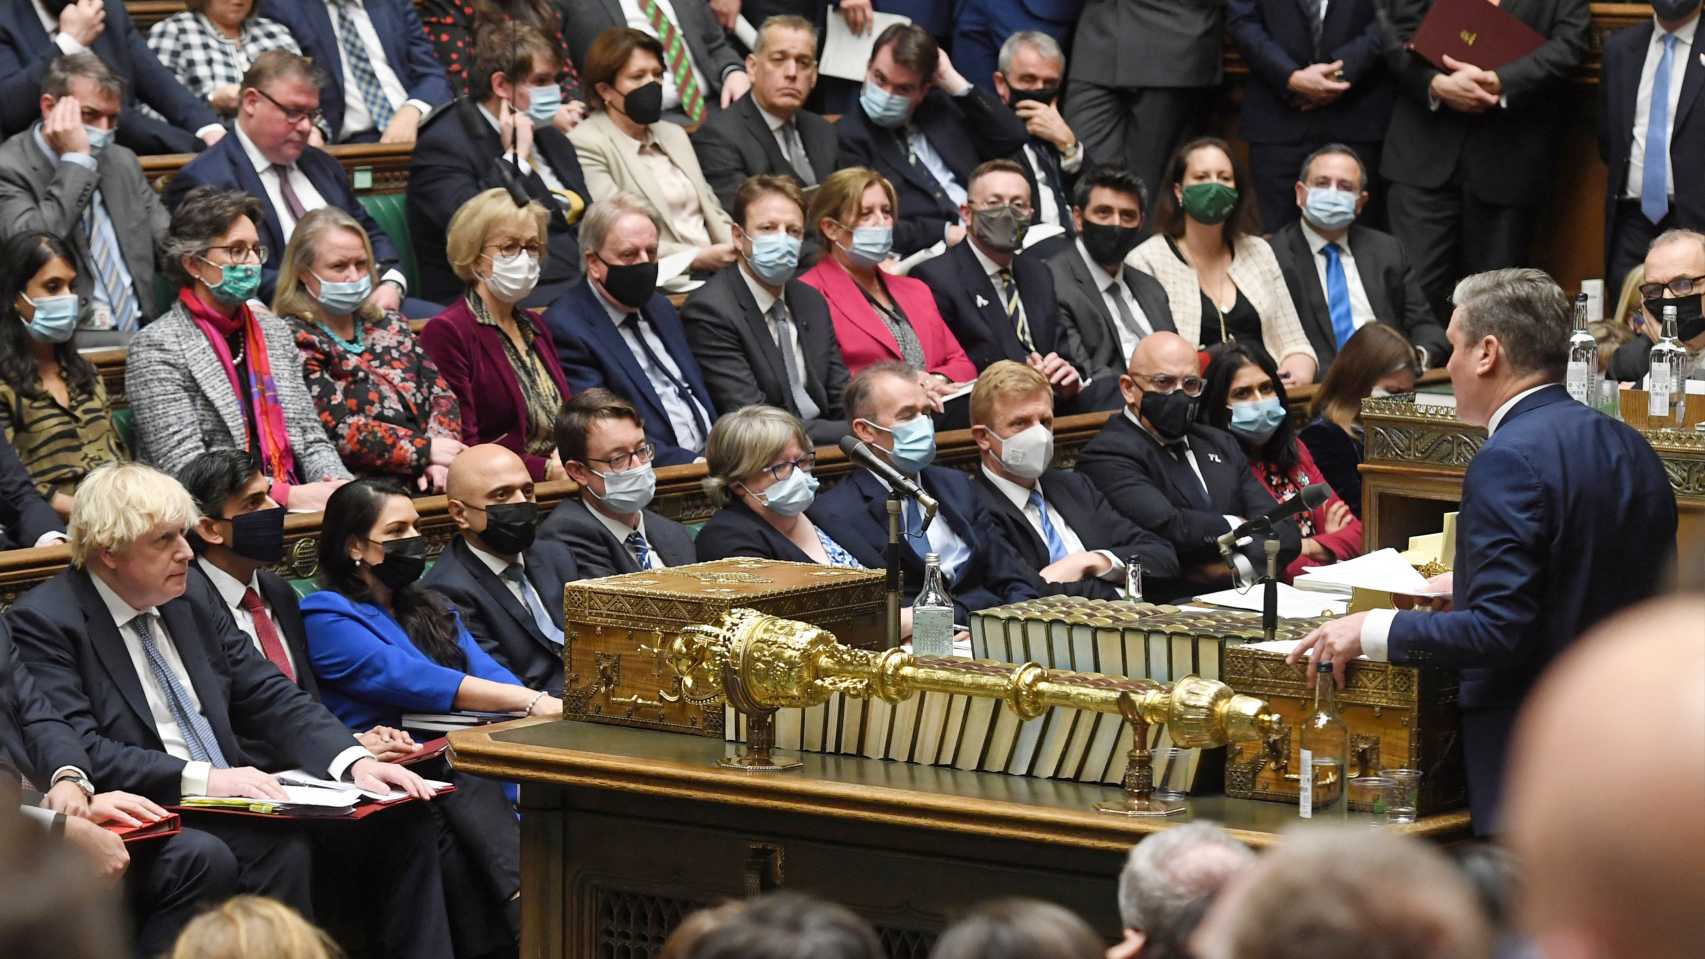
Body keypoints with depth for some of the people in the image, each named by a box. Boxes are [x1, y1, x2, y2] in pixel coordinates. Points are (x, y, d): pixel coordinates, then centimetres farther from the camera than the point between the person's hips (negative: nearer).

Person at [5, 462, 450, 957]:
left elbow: (271, 698, 13)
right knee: (279, 848, -33)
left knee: (401, 821, -9)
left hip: (231, 788, 7)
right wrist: (201, 778, -26)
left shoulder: (193, 598, 13)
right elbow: (78, 750, -18)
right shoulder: (42, 623, -8)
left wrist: (355, 762, -5)